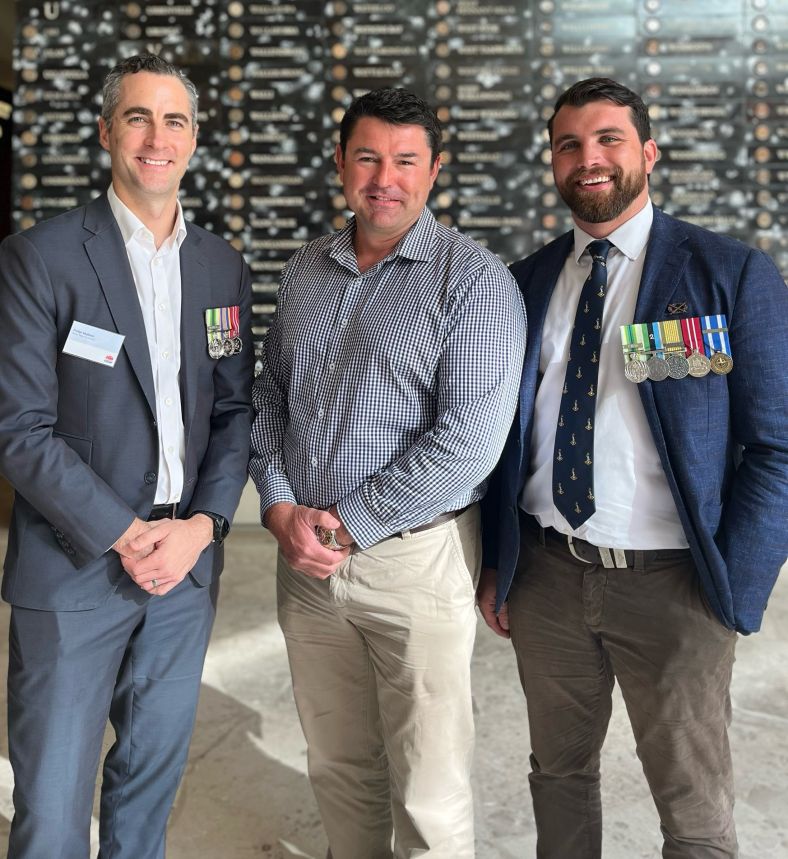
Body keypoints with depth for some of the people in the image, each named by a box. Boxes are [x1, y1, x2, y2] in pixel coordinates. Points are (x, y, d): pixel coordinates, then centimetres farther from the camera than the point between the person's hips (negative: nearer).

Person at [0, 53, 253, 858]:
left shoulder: (223, 266, 7)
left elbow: (235, 409, 8)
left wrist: (202, 525, -5)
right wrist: (125, 535, -14)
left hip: (187, 561, 4)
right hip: (73, 568, -4)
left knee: (152, 778, 18)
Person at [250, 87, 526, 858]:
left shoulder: (474, 280, -10)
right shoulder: (305, 270, 9)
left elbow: (468, 441, -17)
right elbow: (269, 395, 12)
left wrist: (348, 527, -14)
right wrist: (281, 507, -3)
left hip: (415, 556, -5)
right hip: (304, 555, 5)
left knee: (428, 792, 7)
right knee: (338, 766, 19)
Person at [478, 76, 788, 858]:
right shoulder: (526, 282, 6)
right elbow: (503, 432, 10)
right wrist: (493, 562, 6)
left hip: (671, 584, -3)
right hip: (545, 573, 3)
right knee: (558, 772, 19)